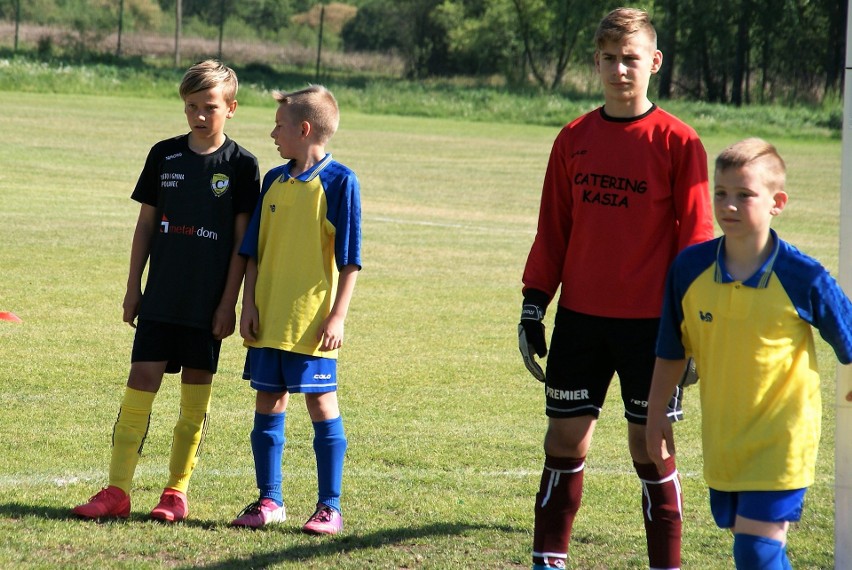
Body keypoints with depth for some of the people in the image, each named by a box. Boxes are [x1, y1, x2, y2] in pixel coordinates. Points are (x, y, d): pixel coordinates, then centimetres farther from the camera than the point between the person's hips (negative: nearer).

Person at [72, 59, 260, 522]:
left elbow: (243, 241, -2)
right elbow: (146, 225, 10)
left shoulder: (241, 165, -3)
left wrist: (229, 303, -6)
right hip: (160, 297, 2)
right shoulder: (164, 155, 5)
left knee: (196, 393, 4)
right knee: (141, 380, -4)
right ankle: (117, 490, -3)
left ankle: (177, 491, 13)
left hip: (208, 303, -2)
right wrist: (133, 288, 7)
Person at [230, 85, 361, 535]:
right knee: (268, 402, 8)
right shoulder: (274, 181, 10)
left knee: (321, 403, 0)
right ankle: (269, 500, 18)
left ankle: (330, 507, 6)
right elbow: (253, 251, 13)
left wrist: (338, 315, -12)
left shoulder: (339, 182, -7)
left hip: (313, 321, -6)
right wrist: (249, 305, 4)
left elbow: (349, 258, -8)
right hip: (268, 318, 6)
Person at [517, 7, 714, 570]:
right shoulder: (575, 139, 7)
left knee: (650, 450, 1)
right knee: (564, 442, 6)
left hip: (650, 323, -4)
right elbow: (551, 232, 12)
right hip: (580, 318, 4)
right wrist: (533, 307, 8)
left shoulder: (677, 142, -5)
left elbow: (694, 239, -4)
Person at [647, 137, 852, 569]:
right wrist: (656, 413, 12)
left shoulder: (803, 278, -15)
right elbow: (670, 350, 9)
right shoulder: (690, 268, -4)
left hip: (781, 440, -4)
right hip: (721, 438, 4)